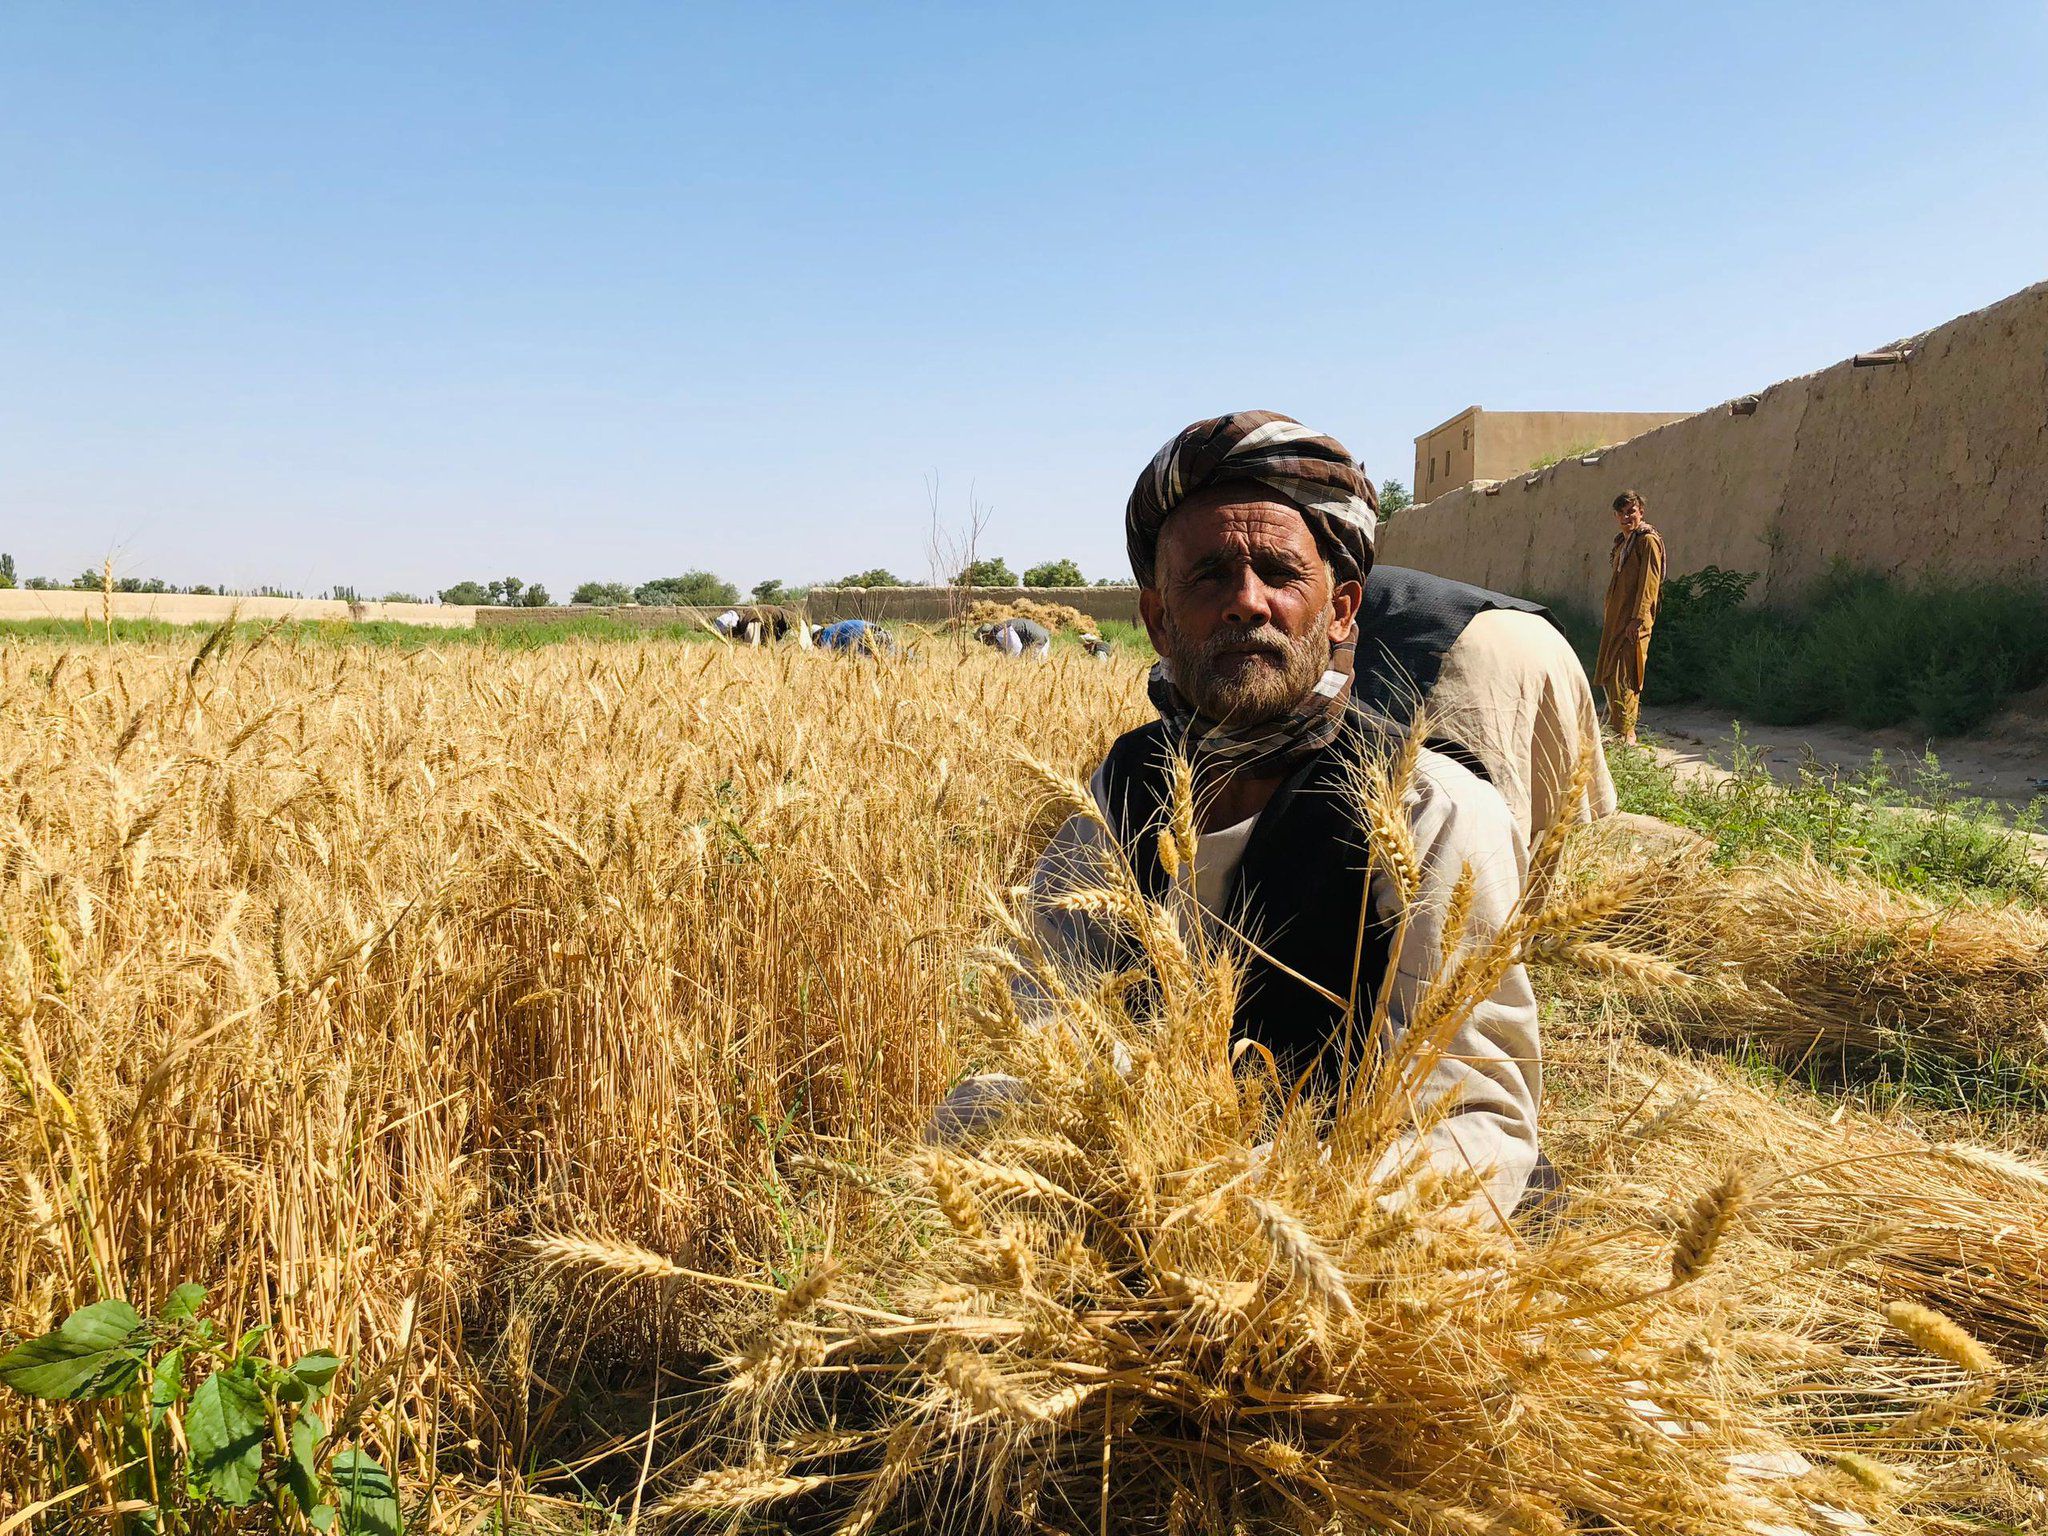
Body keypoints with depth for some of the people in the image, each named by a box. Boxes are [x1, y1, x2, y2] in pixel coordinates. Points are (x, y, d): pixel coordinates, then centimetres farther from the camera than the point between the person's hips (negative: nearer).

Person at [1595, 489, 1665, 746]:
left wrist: (1638, 619, -22)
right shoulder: (1622, 542, 19)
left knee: (1624, 676, -11)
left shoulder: (1648, 541, -8)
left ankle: (1626, 733, -10)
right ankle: (1615, 723, 21)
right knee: (1610, 676, 12)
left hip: (1633, 620, -9)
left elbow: (1648, 583, -15)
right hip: (1614, 618, 9)